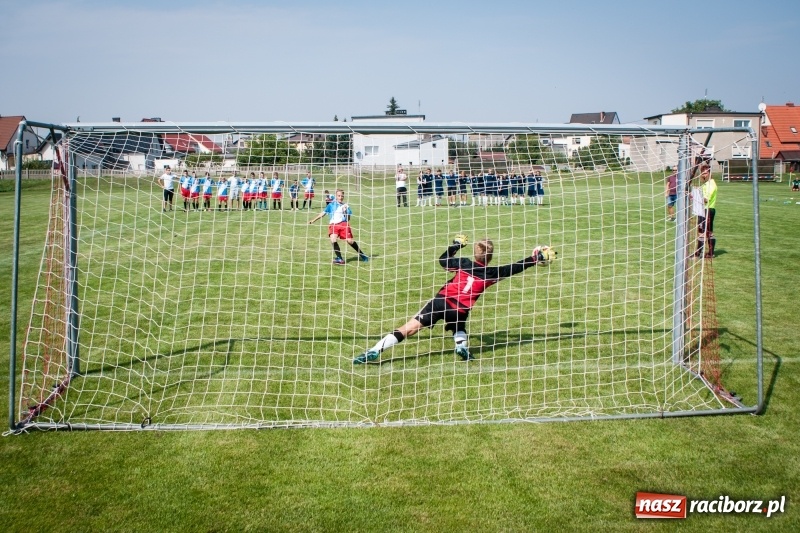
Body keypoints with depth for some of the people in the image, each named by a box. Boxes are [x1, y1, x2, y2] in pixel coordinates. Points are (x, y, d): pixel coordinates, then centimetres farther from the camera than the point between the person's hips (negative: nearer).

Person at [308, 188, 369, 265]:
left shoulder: (345, 206, 12)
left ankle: (361, 254, 14)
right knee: (333, 240, -22)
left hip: (344, 224, 0)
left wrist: (345, 212, -9)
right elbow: (323, 213, 16)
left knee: (350, 241, -9)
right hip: (333, 225, 0)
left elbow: (348, 218, 10)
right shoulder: (331, 205, 12)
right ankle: (339, 258, -9)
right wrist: (313, 220, 13)